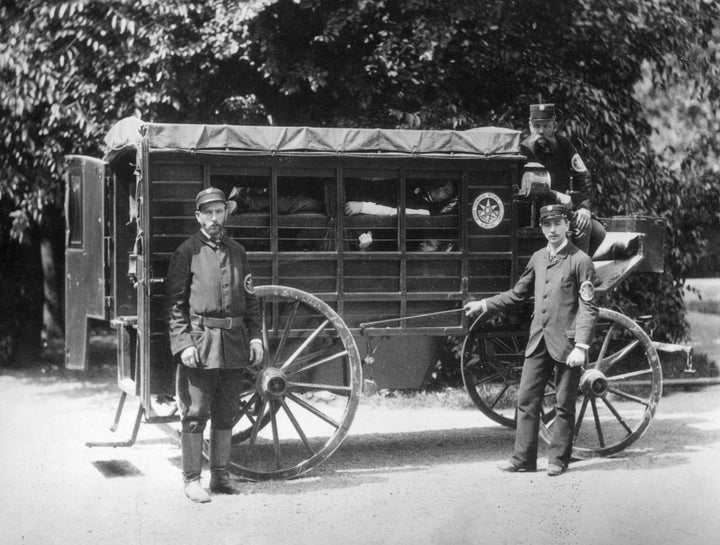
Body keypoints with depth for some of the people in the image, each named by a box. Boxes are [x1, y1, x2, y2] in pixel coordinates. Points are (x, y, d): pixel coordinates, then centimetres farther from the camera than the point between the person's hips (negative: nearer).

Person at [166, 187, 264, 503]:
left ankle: (221, 476, 19)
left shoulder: (237, 252, 14)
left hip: (234, 343, 5)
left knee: (226, 414, 10)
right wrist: (183, 344, -13)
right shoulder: (187, 252, 0)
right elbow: (175, 304, -4)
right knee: (195, 414, -3)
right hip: (199, 341, -5)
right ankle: (192, 480, 4)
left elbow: (250, 299, 18)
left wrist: (254, 336, 7)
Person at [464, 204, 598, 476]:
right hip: (538, 341, 6)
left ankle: (558, 459, 14)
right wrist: (484, 305, 19)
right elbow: (517, 293, 24)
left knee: (564, 405, 3)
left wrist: (581, 346, -18)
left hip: (566, 344, -5)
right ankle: (523, 458, 11)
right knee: (526, 401, 4)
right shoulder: (538, 258, 11)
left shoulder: (580, 261, -7)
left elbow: (588, 308, -10)